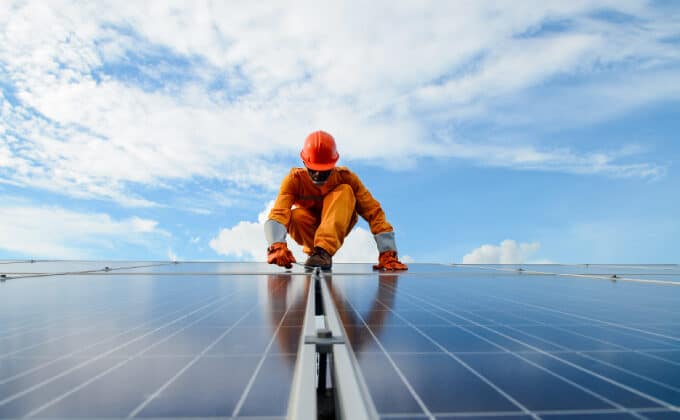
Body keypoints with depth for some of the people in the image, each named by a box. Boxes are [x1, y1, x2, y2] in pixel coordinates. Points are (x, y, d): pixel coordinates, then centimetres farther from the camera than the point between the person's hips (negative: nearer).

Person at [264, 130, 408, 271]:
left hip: (337, 229, 0)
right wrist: (277, 246, -56)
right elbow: (278, 213, -35)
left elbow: (374, 212, -24)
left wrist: (387, 253, -34)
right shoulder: (294, 179, -20)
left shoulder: (346, 177, -20)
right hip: (308, 230, 0)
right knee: (296, 216, -35)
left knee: (344, 191, -29)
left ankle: (324, 251, -36)